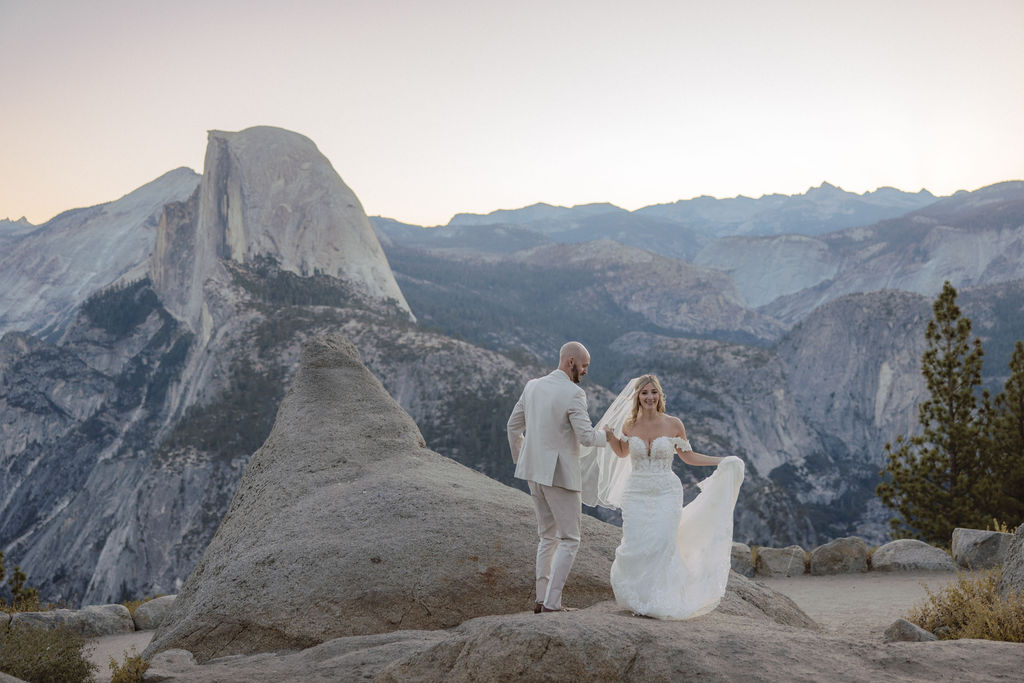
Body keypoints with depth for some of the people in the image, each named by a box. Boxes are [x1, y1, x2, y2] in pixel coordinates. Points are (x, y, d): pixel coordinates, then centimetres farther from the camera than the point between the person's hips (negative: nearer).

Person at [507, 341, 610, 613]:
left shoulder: (533, 386, 7)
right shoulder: (573, 394, -15)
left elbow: (513, 425, 14)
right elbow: (586, 436, -18)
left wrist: (519, 459, 26)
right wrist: (606, 436, 2)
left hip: (534, 472, 8)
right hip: (560, 474, -8)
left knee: (548, 536, 19)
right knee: (569, 540, 2)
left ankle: (542, 599, 20)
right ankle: (552, 604, -2)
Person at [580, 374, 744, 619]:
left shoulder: (674, 424, -2)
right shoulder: (629, 424, 3)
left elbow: (688, 456, 10)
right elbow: (622, 453, 20)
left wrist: (722, 461, 4)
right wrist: (610, 436, 1)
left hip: (666, 492, -2)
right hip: (636, 492, 2)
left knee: (662, 543, -14)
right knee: (635, 546, -5)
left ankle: (661, 601, -2)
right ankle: (639, 600, 12)